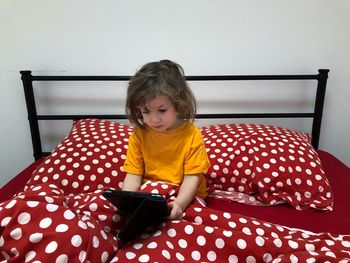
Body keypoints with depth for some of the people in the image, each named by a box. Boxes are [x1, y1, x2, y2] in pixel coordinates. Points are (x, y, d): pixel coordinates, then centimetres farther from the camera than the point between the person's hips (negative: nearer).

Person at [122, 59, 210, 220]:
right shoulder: (139, 135, -2)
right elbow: (134, 175, -3)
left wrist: (179, 204, -29)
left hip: (185, 197, -1)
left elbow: (192, 177, -10)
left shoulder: (192, 135, -9)